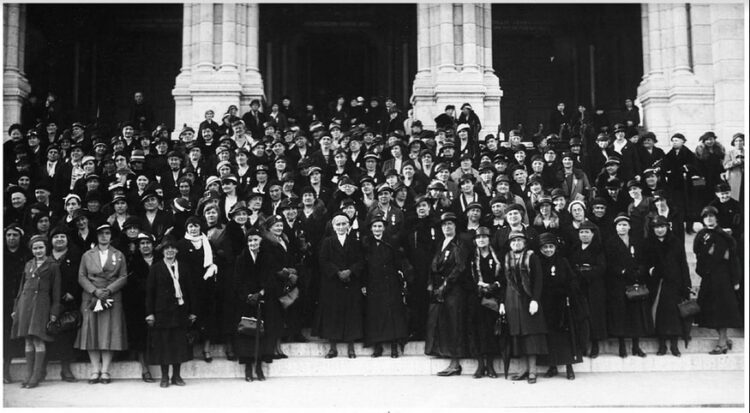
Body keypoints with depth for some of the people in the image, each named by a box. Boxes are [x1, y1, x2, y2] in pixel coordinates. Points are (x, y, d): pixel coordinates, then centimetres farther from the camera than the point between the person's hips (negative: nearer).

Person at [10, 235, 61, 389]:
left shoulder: (52, 266, 3)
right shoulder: (28, 265, 16)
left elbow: (56, 290, 2)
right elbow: (22, 286, 19)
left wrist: (54, 311, -4)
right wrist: (16, 308, 15)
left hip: (41, 304, -4)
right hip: (25, 302, 4)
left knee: (38, 340, -9)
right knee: (28, 340, 4)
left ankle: (36, 377, -7)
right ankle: (29, 375, 6)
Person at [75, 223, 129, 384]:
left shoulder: (119, 255, 11)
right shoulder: (87, 255, 12)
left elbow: (123, 277, 4)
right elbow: (81, 277, 5)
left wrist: (109, 290, -11)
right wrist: (95, 291, -10)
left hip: (112, 299, 0)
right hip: (91, 299, 1)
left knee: (109, 333, -4)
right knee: (91, 333, -3)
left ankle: (105, 371, -2)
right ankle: (95, 370, 2)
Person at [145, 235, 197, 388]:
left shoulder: (183, 267, 9)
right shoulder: (156, 268, 2)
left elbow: (190, 289, 9)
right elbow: (149, 291, 0)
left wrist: (192, 311, 5)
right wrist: (149, 313, -6)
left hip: (180, 310, 2)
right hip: (162, 311, -2)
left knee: (179, 343, 4)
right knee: (163, 344, 1)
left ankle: (176, 375, 14)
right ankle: (164, 376, 9)